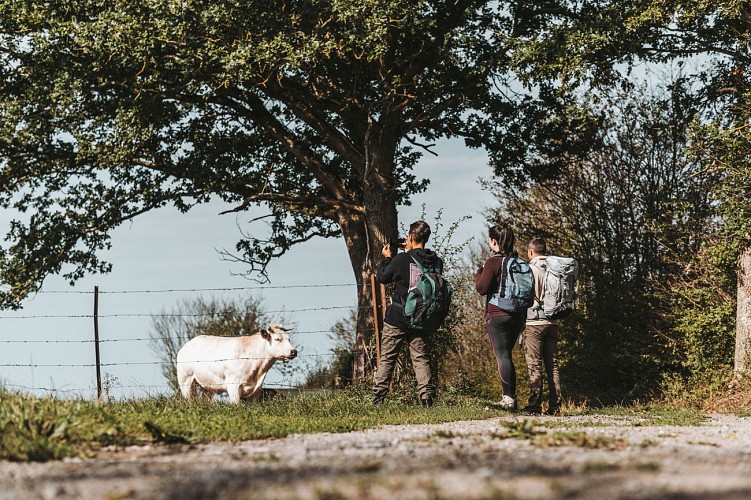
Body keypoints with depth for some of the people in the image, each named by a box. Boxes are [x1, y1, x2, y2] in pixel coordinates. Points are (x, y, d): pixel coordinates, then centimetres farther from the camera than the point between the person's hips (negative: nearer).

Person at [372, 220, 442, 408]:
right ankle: (427, 395, -2)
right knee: (421, 358, 10)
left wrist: (387, 258, 13)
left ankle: (378, 396, 7)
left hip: (397, 318, -3)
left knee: (387, 358, 7)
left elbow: (382, 277, -3)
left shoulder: (401, 259, -15)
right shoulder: (436, 262, -3)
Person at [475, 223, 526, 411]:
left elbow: (482, 288, -14)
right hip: (518, 316, 7)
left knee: (502, 356, -7)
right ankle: (510, 398, 14)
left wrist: (479, 274, 6)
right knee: (506, 355, 16)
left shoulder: (493, 262, -11)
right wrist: (524, 317, 20)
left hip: (497, 315, -7)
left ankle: (509, 398, -15)